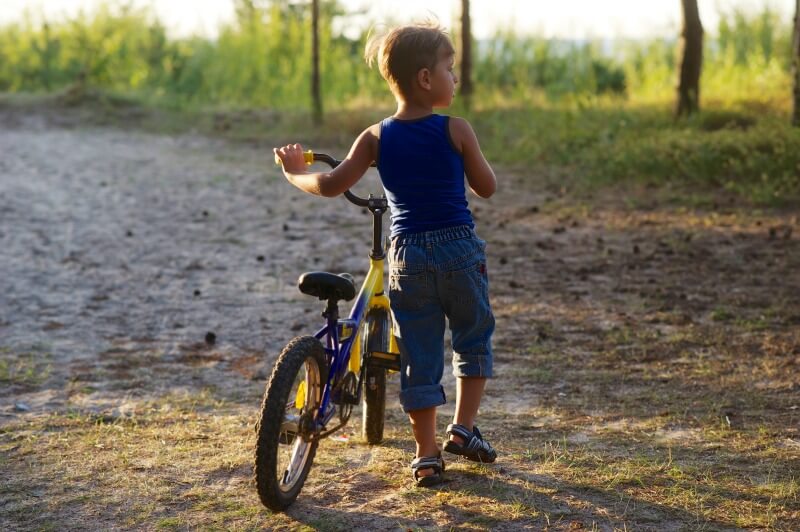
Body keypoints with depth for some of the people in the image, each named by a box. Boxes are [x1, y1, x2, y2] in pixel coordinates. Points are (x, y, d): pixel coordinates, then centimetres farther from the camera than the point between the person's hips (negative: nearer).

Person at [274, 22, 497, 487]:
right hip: (461, 249, -2)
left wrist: (296, 173, 15)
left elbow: (332, 185, -4)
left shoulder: (376, 138, -1)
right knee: (474, 340, 20)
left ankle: (427, 454, 11)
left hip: (408, 256, 2)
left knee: (419, 357, 9)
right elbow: (487, 187, 0)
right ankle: (464, 429, 15)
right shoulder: (457, 130, -7)